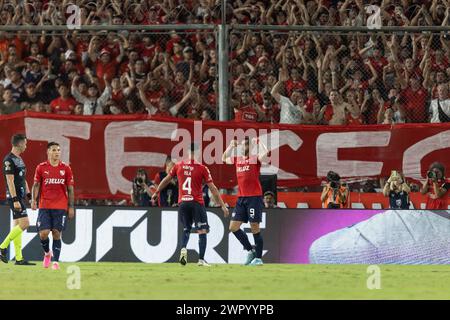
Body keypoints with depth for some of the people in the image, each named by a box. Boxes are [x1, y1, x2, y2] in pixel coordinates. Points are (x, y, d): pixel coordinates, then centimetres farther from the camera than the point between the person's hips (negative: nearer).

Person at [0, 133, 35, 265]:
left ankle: (18, 258, 7)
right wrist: (15, 200, -22)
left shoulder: (19, 159, 17)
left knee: (17, 226, 7)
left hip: (20, 196, 10)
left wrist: (29, 195, 19)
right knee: (24, 223, -15)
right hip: (14, 196, -10)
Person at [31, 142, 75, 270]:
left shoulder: (66, 168, 5)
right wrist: (34, 200, -13)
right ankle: (47, 253, 21)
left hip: (61, 207, 0)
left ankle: (55, 262, 1)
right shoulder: (41, 168, 3)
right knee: (43, 233, -8)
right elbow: (36, 185, 3)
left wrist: (71, 207, 3)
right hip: (44, 206, 0)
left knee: (57, 234, -4)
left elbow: (70, 189, 7)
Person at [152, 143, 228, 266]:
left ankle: (183, 249, -8)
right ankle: (201, 259, -8)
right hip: (197, 203, -3)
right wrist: (223, 206, -1)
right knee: (202, 231, 2)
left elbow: (166, 180, 17)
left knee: (186, 229, 19)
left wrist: (156, 193, 34)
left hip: (182, 203, 3)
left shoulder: (178, 166, 4)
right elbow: (213, 189, -5)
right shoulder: (202, 168, -5)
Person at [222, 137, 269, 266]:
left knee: (255, 228, -5)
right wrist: (231, 146, 17)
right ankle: (250, 250, 17)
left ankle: (258, 258, 1)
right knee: (233, 227, 4)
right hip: (241, 198, 7)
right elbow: (224, 159, 28)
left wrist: (258, 143, -12)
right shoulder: (237, 159, 14)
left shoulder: (255, 158, -4)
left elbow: (265, 154, -25)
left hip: (254, 197, -7)